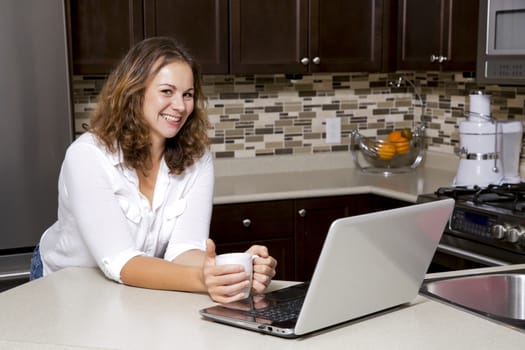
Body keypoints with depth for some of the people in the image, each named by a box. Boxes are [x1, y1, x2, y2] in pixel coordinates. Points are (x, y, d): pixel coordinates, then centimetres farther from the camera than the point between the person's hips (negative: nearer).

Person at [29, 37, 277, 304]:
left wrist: (236, 271, -40)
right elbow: (119, 261, -30)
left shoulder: (197, 157, -11)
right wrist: (200, 279, -46)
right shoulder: (88, 155, -22)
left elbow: (183, 248, -19)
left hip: (142, 292, 2)